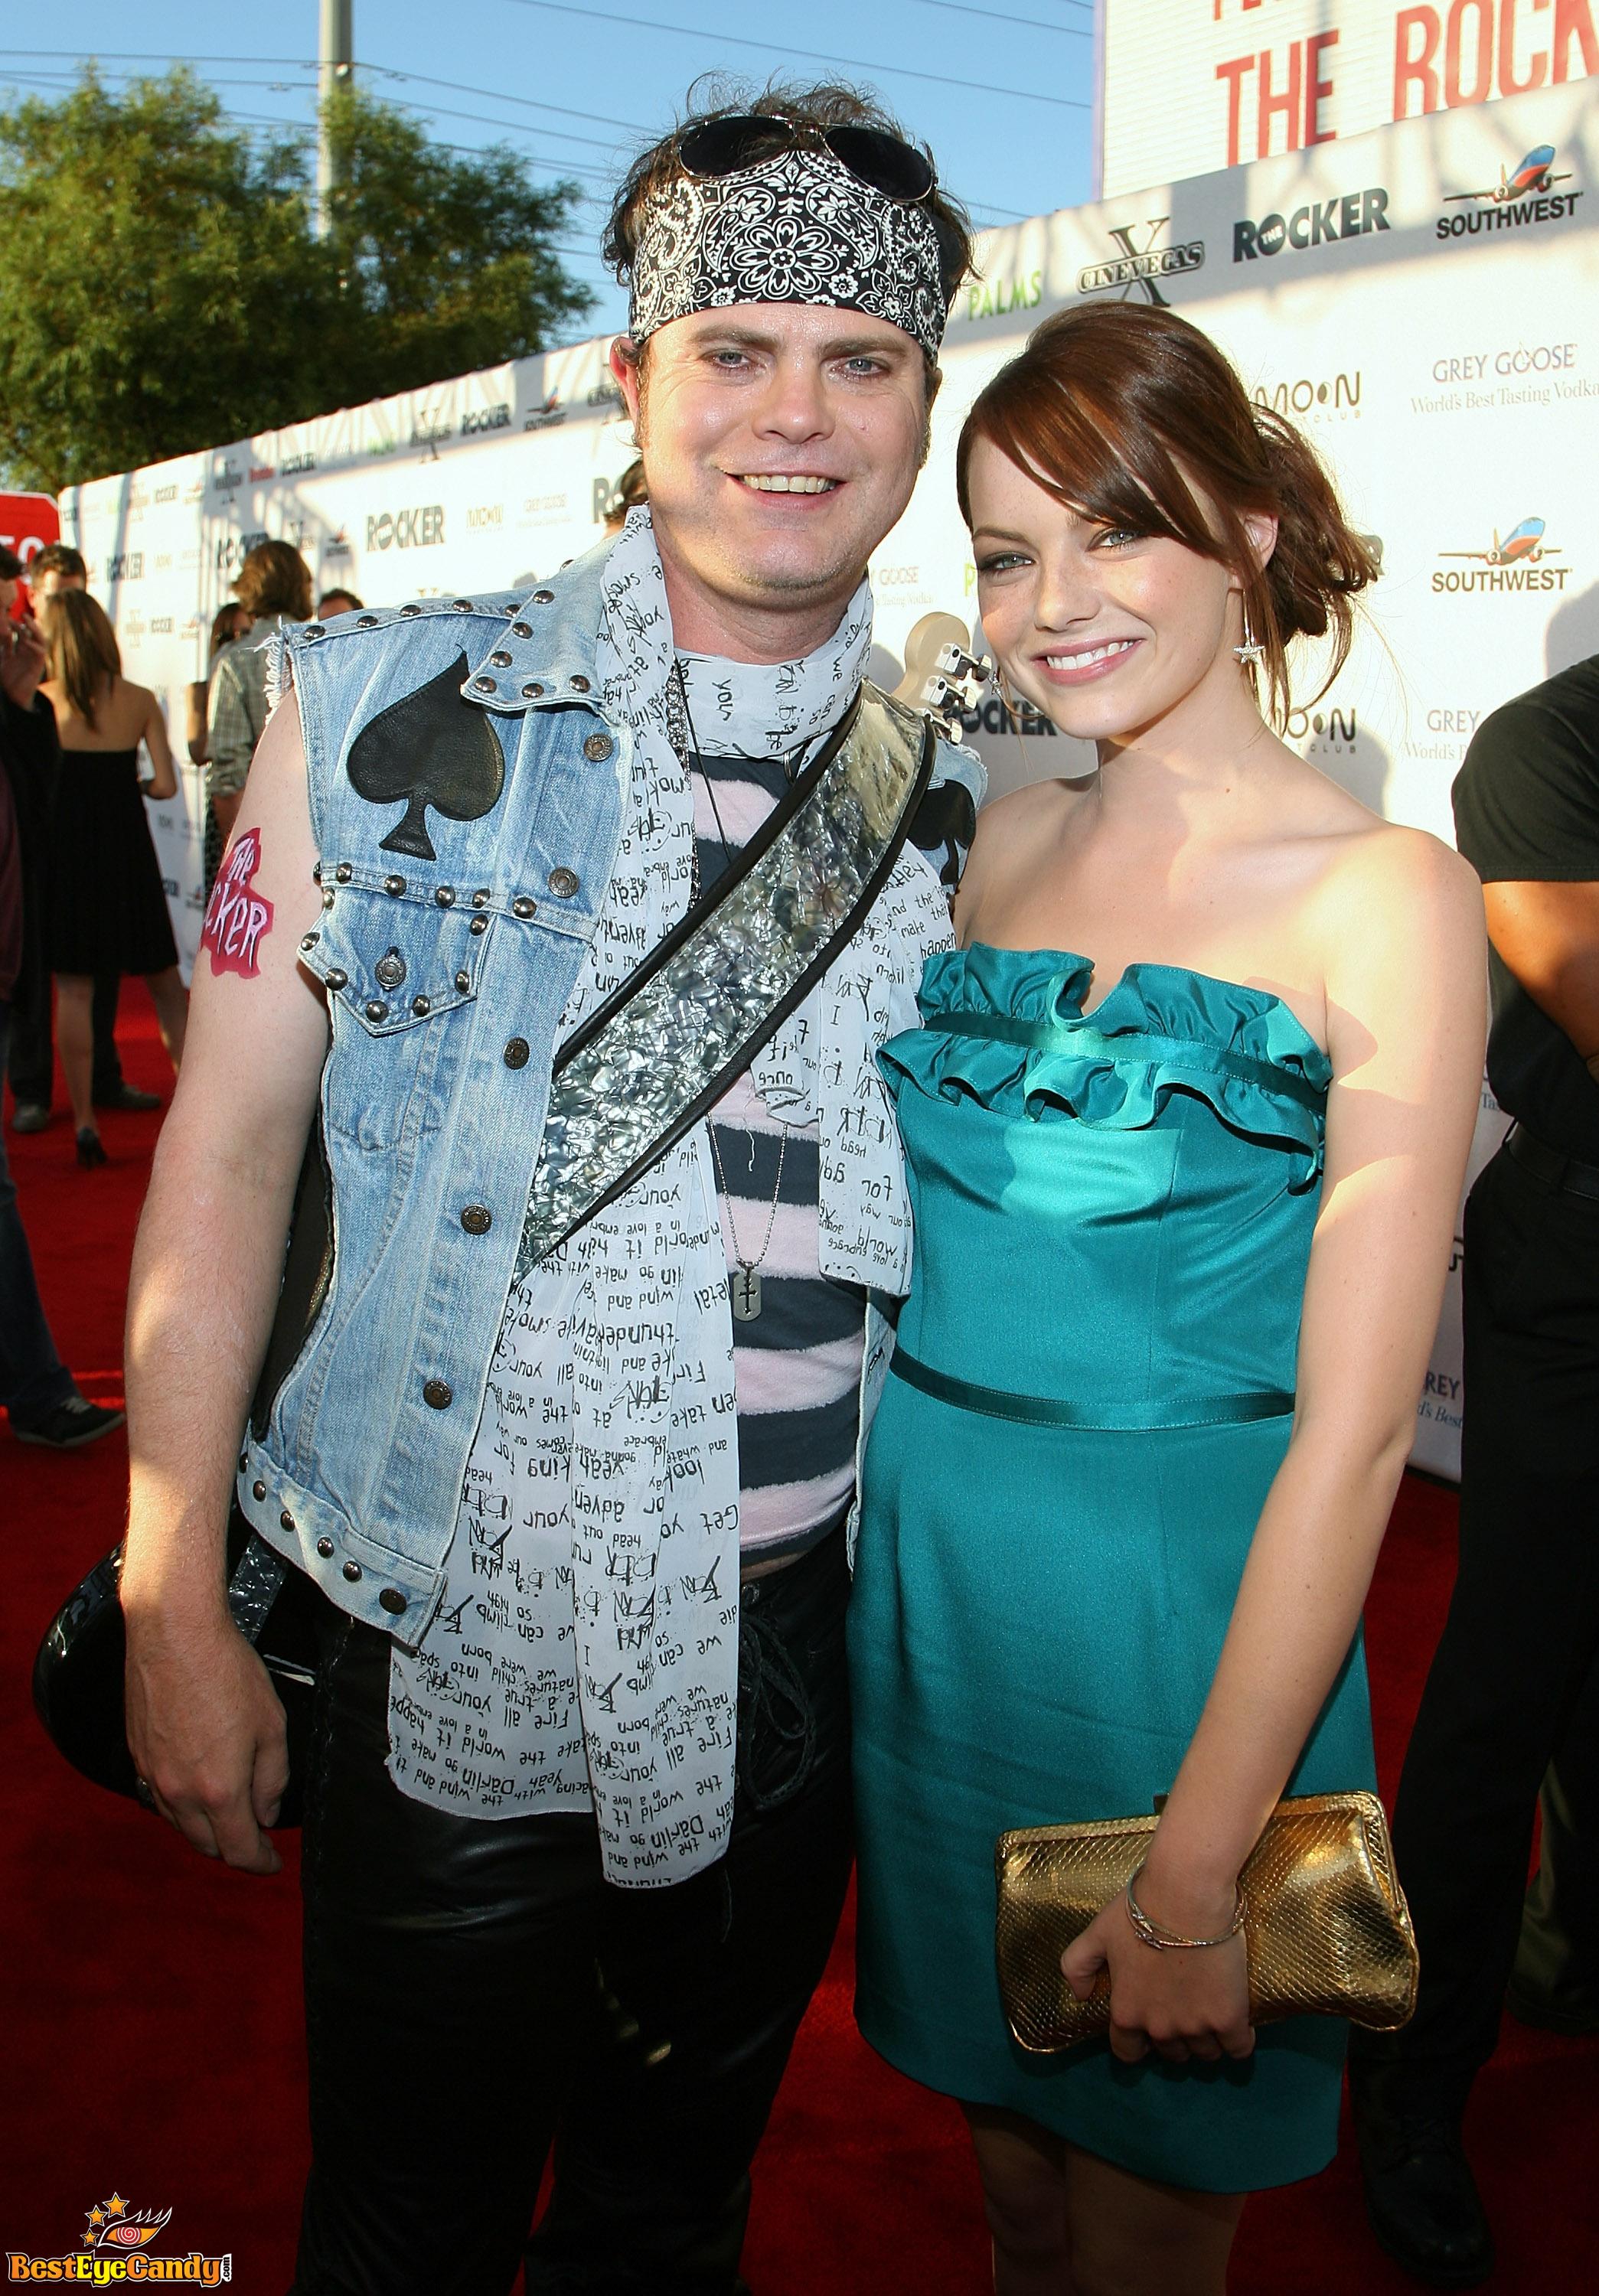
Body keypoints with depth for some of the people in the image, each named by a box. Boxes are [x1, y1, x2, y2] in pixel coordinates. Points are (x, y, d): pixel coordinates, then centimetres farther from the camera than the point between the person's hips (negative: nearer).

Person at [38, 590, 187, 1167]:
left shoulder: (39, 702, -6)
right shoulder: (139, 701, -2)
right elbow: (166, 784, -5)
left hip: (66, 854, -1)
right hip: (127, 853, 1)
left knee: (73, 990, 4)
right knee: (164, 983, 13)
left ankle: (84, 1122, 4)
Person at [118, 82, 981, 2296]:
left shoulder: (956, 806, 1)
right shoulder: (385, 715, -6)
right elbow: (230, 1143, -5)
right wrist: (174, 1604, -7)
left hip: (790, 1666, 3)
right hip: (453, 1642, -2)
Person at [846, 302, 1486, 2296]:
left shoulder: (1380, 894, -13)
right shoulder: (1005, 844, 4)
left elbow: (1355, 1424, -17)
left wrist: (1196, 1863, -17)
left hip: (1181, 1605, -4)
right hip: (927, 1571, 5)